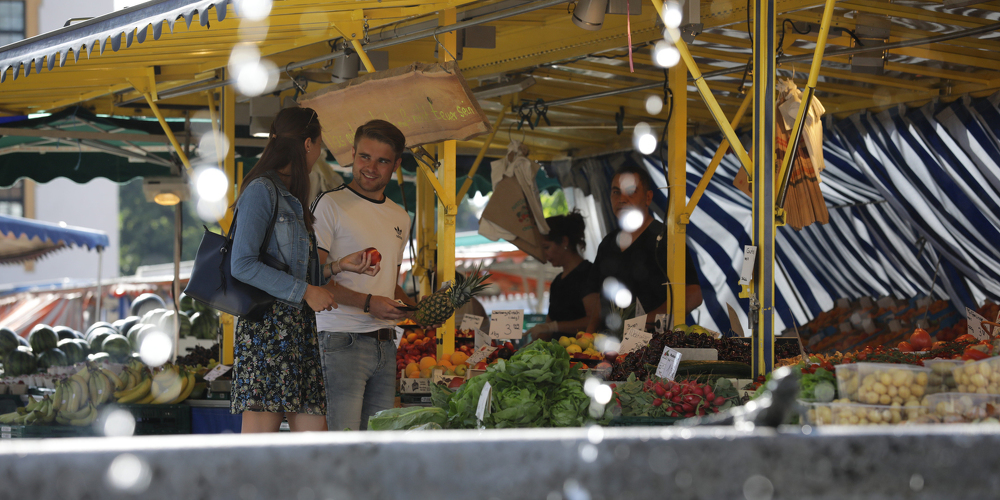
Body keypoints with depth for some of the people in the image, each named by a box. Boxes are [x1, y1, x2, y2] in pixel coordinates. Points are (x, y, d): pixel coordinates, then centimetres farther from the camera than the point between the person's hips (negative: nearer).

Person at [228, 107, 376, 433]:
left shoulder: (291, 198, 23)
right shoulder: (261, 190, -4)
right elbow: (243, 265, -13)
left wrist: (340, 265, 13)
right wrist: (304, 291, -12)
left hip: (300, 329, 9)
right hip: (267, 325, -9)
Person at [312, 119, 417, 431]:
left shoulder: (400, 218, 18)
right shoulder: (330, 205, -4)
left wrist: (418, 309, 7)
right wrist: (368, 303, -18)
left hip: (385, 344, 7)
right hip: (342, 341, -7)